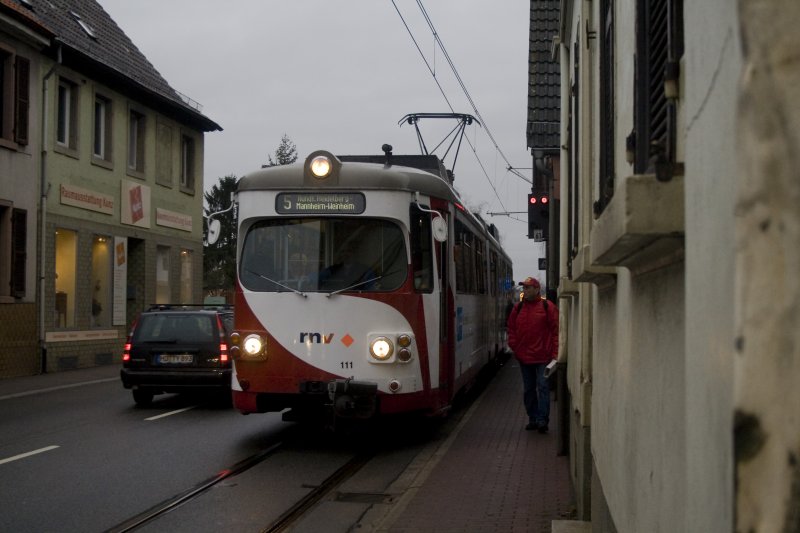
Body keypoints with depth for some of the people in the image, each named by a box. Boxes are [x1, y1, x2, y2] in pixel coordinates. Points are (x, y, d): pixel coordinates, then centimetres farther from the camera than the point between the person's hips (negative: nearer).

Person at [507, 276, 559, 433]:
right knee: (528, 389, 11)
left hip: (543, 357, -5)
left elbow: (556, 330, -5)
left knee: (543, 387, -7)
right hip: (524, 357, 5)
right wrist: (514, 347, 4)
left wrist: (555, 353, -9)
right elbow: (511, 329, 16)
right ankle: (533, 419, 20)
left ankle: (542, 420, -5)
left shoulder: (548, 307, -3)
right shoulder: (518, 308, 10)